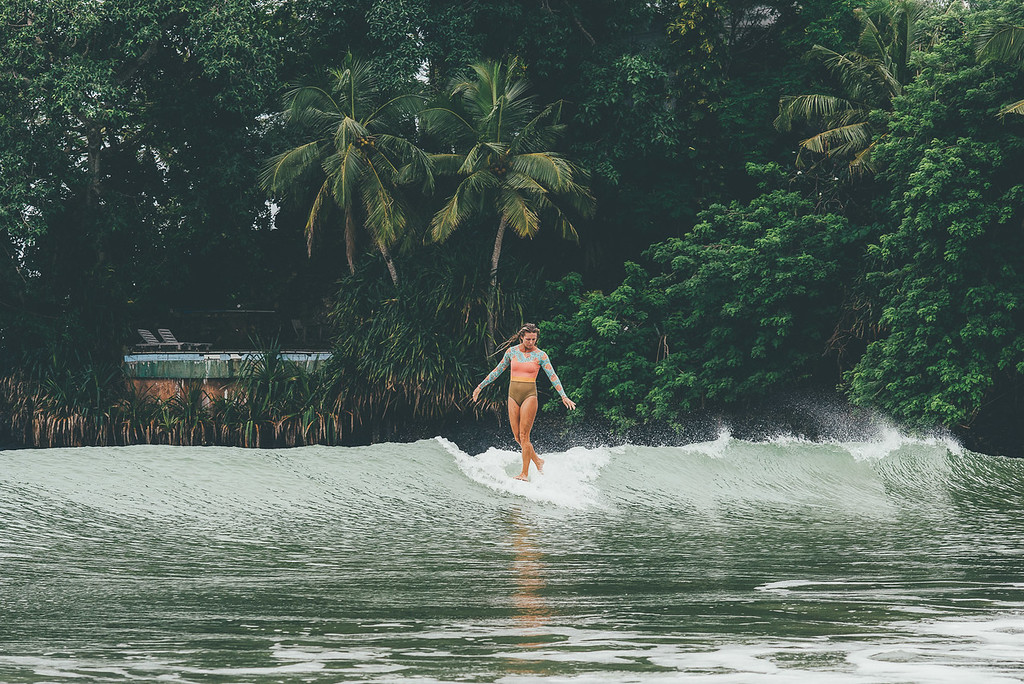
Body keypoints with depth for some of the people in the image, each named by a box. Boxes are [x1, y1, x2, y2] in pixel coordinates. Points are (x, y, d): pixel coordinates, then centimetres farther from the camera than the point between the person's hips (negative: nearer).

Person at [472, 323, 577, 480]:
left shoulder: (540, 355, -3)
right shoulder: (511, 351, 5)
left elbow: (553, 376, -4)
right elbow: (498, 371, 14)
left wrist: (563, 396, -13)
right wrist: (480, 386, 15)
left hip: (529, 395, -4)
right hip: (513, 395, 4)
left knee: (524, 436, -10)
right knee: (517, 437, 3)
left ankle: (525, 473, -6)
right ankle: (538, 461, 23)